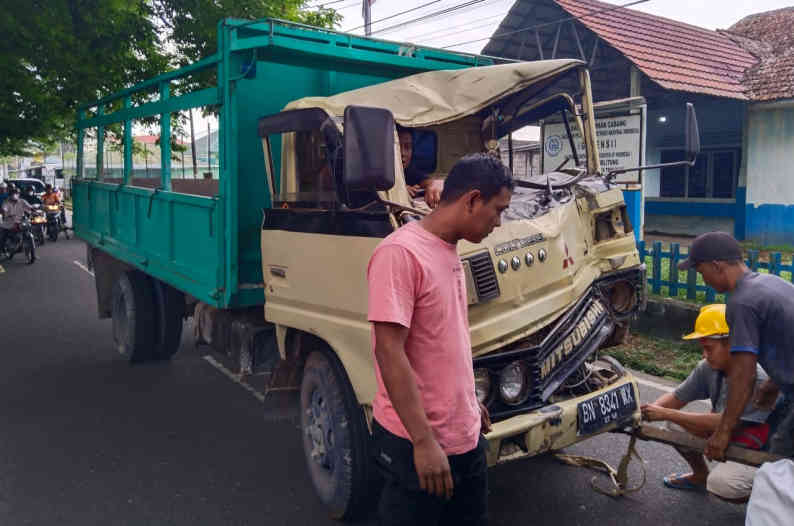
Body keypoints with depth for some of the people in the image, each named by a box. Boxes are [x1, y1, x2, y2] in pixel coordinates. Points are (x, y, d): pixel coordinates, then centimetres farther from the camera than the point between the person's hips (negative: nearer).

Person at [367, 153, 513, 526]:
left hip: (465, 434, 8)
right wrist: (423, 441, -22)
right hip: (416, 442, -8)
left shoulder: (449, 251, 8)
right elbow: (389, 351, -23)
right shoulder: (400, 253, -20)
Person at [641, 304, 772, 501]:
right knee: (676, 424, -6)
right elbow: (676, 398, -1)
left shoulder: (759, 378, -30)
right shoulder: (708, 368, -8)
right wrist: (650, 411, -22)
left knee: (720, 482, -30)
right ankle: (700, 475, 20)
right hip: (727, 437, 7)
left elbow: (722, 423, -34)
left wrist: (665, 414, -32)